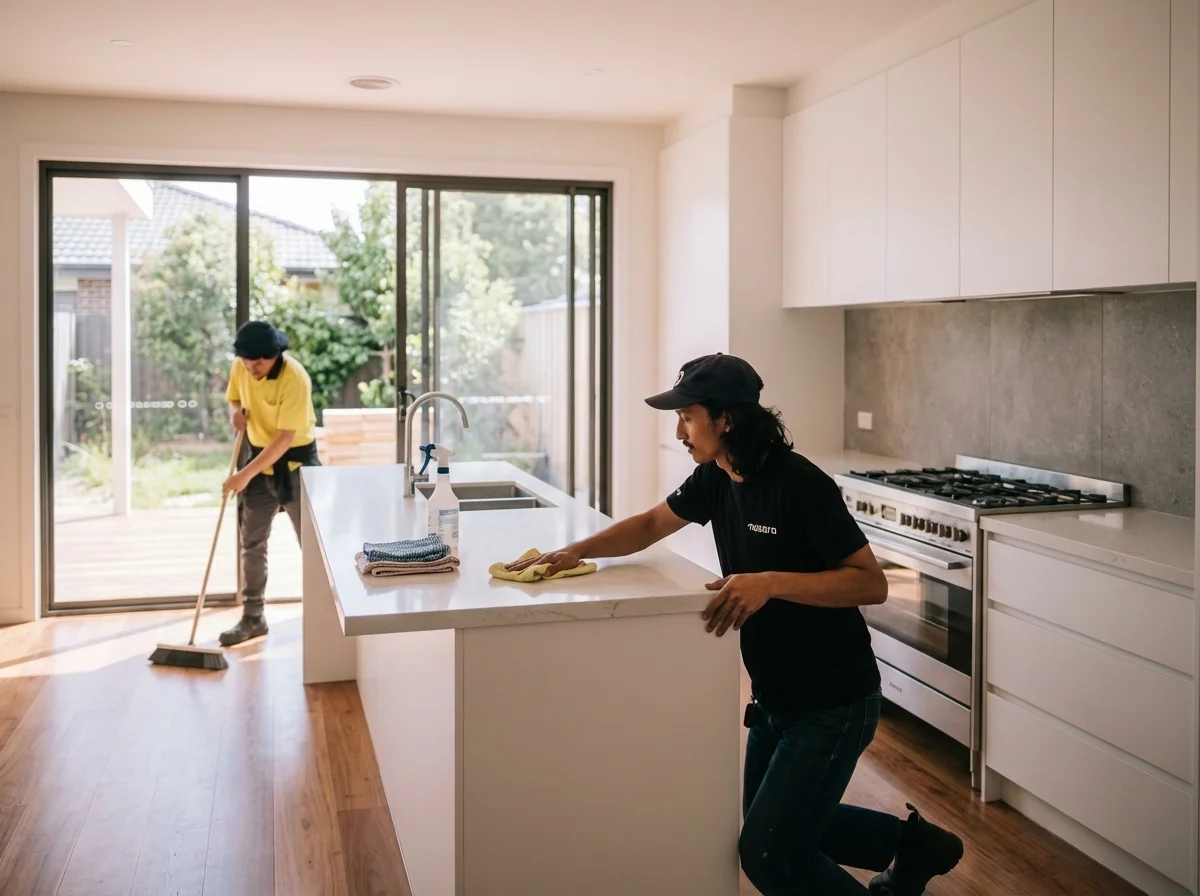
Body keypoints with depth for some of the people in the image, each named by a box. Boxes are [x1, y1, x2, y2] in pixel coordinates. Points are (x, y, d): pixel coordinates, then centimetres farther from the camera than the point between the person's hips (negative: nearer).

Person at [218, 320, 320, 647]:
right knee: (252, 543, 8)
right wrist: (236, 412, -9)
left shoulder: (295, 378, -25)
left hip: (295, 462, -6)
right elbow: (233, 398, 17)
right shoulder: (240, 368, -4)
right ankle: (252, 617, 17)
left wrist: (245, 474, -28)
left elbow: (285, 439, -26)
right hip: (260, 459, 6)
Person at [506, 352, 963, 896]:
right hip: (775, 697, 9)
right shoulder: (716, 478, -1)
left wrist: (771, 582, -36)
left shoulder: (799, 485, -24)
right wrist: (575, 552, -2)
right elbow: (650, 525, 12)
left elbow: (872, 584, -27)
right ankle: (916, 844, 38)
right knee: (777, 824, 23)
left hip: (833, 703, -9)